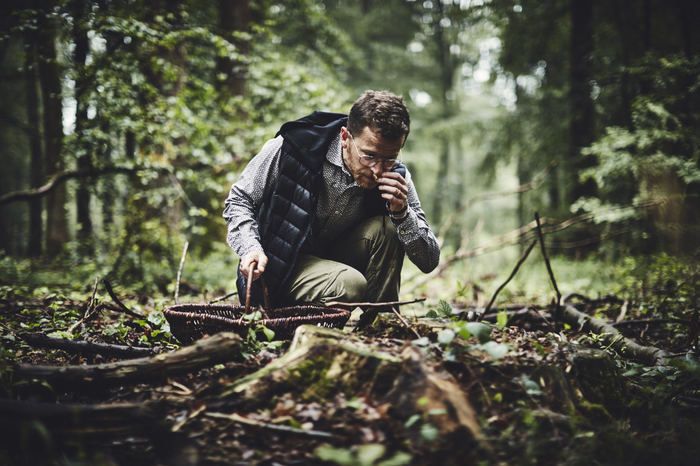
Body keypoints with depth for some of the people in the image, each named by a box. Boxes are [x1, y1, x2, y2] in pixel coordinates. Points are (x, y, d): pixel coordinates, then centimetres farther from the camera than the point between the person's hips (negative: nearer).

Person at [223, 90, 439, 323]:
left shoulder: (396, 176, -13)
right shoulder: (294, 145, -21)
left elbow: (429, 261, -10)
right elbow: (239, 200, -6)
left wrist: (402, 212, -27)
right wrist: (251, 248, -23)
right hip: (278, 270, -4)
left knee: (386, 227, -22)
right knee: (350, 285, -32)